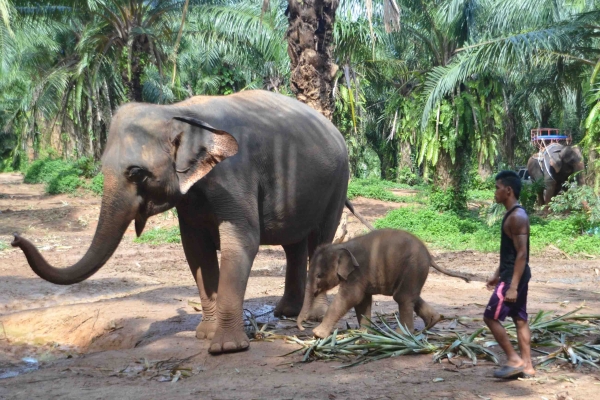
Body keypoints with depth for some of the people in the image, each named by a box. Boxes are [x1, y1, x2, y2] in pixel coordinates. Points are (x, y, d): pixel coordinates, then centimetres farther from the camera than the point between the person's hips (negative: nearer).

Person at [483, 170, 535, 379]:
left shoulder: (517, 217, -20)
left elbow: (522, 253, -23)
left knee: (491, 317, -5)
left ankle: (514, 360, 0)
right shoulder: (513, 214, 12)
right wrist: (497, 274, 23)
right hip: (513, 274, 10)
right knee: (520, 319, 11)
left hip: (514, 276, -10)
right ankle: (526, 366, 16)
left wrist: (512, 286, -25)